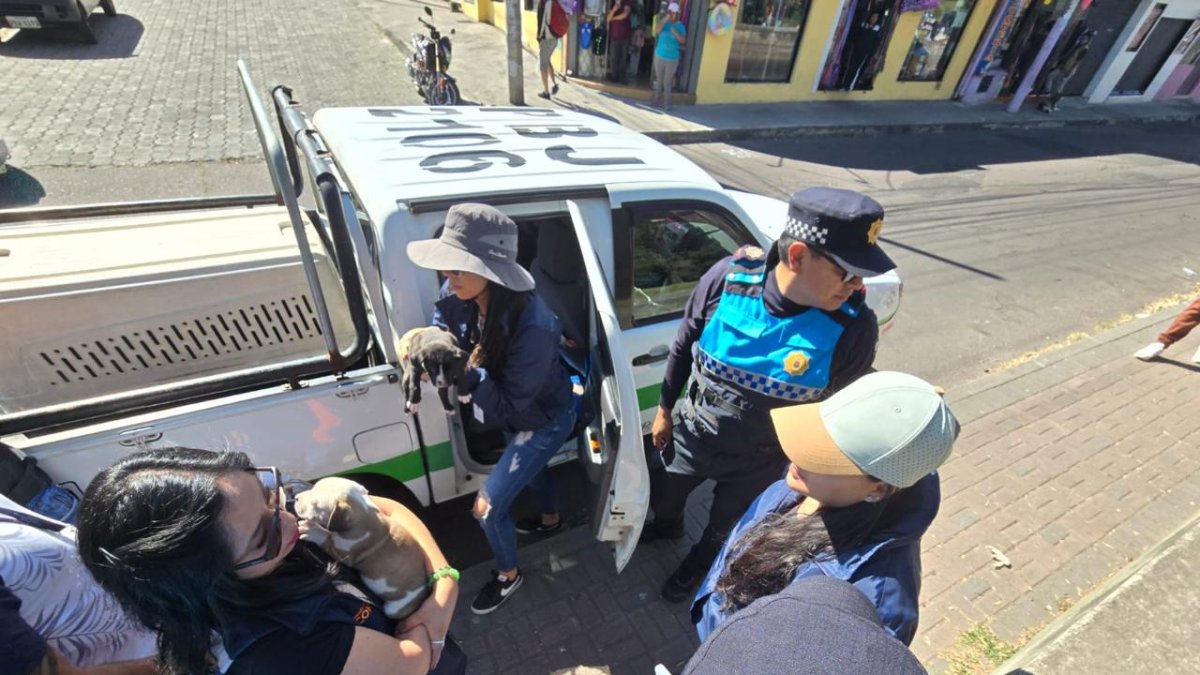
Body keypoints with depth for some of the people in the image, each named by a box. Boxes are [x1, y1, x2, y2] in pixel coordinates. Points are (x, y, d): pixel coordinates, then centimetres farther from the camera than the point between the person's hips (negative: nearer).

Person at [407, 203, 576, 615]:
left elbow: (509, 405, -32)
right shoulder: (457, 296, -21)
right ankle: (550, 519, 66)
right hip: (516, 413, 8)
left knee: (488, 508, 1)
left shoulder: (533, 327, -41)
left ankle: (508, 575, 34)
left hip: (545, 420, -7)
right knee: (528, 465, 33)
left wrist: (468, 370, -41)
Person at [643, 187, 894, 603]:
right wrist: (664, 410, 1)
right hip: (692, 436, 2)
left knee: (725, 527, 26)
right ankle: (668, 527, 66)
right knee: (662, 494, 29)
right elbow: (683, 348, -9)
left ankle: (699, 563, 62)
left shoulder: (853, 328, -26)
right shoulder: (727, 277, -26)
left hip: (760, 464, -1)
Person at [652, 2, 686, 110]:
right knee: (659, 80, 12)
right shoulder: (663, 23, 0)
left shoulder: (680, 26, -2)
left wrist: (675, 32, -21)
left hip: (672, 59, -2)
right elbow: (657, 31, -19)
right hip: (659, 56, 2)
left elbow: (683, 41, -12)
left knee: (667, 82, 1)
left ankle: (666, 103, 8)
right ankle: (656, 99, 26)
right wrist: (665, 19, -23)